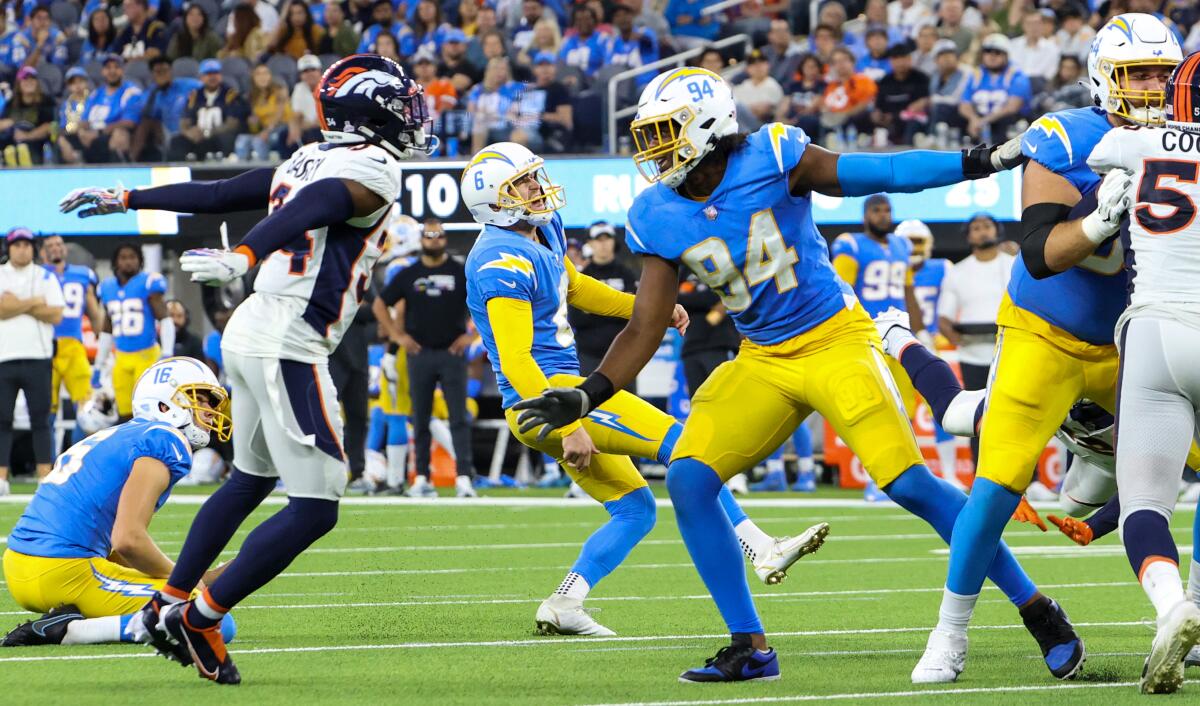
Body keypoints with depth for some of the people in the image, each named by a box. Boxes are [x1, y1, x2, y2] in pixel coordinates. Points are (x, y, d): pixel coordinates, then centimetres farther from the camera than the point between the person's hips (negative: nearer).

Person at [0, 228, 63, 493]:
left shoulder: (45, 278, 10)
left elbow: (56, 315, -2)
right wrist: (34, 302, -8)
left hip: (38, 359, 0)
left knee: (41, 420, -1)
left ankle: (46, 478, -1)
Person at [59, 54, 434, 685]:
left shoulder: (309, 160, 15)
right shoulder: (373, 170, -10)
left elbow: (217, 194, 20)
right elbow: (308, 211, -28)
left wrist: (127, 200, 30)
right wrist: (245, 257, -44)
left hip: (251, 332, 9)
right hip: (287, 347, -9)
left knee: (250, 479, 26)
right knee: (315, 508, -6)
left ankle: (167, 603, 33)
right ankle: (197, 620, -4)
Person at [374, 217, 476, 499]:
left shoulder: (461, 272, 3)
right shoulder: (408, 274, 7)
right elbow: (380, 305, 14)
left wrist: (470, 334, -1)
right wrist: (397, 335, 5)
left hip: (452, 352, -2)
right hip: (419, 353, 2)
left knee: (459, 418, -9)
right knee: (420, 419, 5)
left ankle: (464, 477, -13)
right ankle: (422, 478, 10)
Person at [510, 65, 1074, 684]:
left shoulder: (771, 159, -15)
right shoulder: (657, 218, -1)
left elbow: (877, 175, -15)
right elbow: (645, 329, 2)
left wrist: (982, 161, -23)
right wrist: (585, 397, -9)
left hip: (835, 339, -5)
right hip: (763, 361, 5)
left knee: (909, 483, -15)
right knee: (688, 479, -11)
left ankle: (1033, 607, -2)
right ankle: (749, 647, -2)